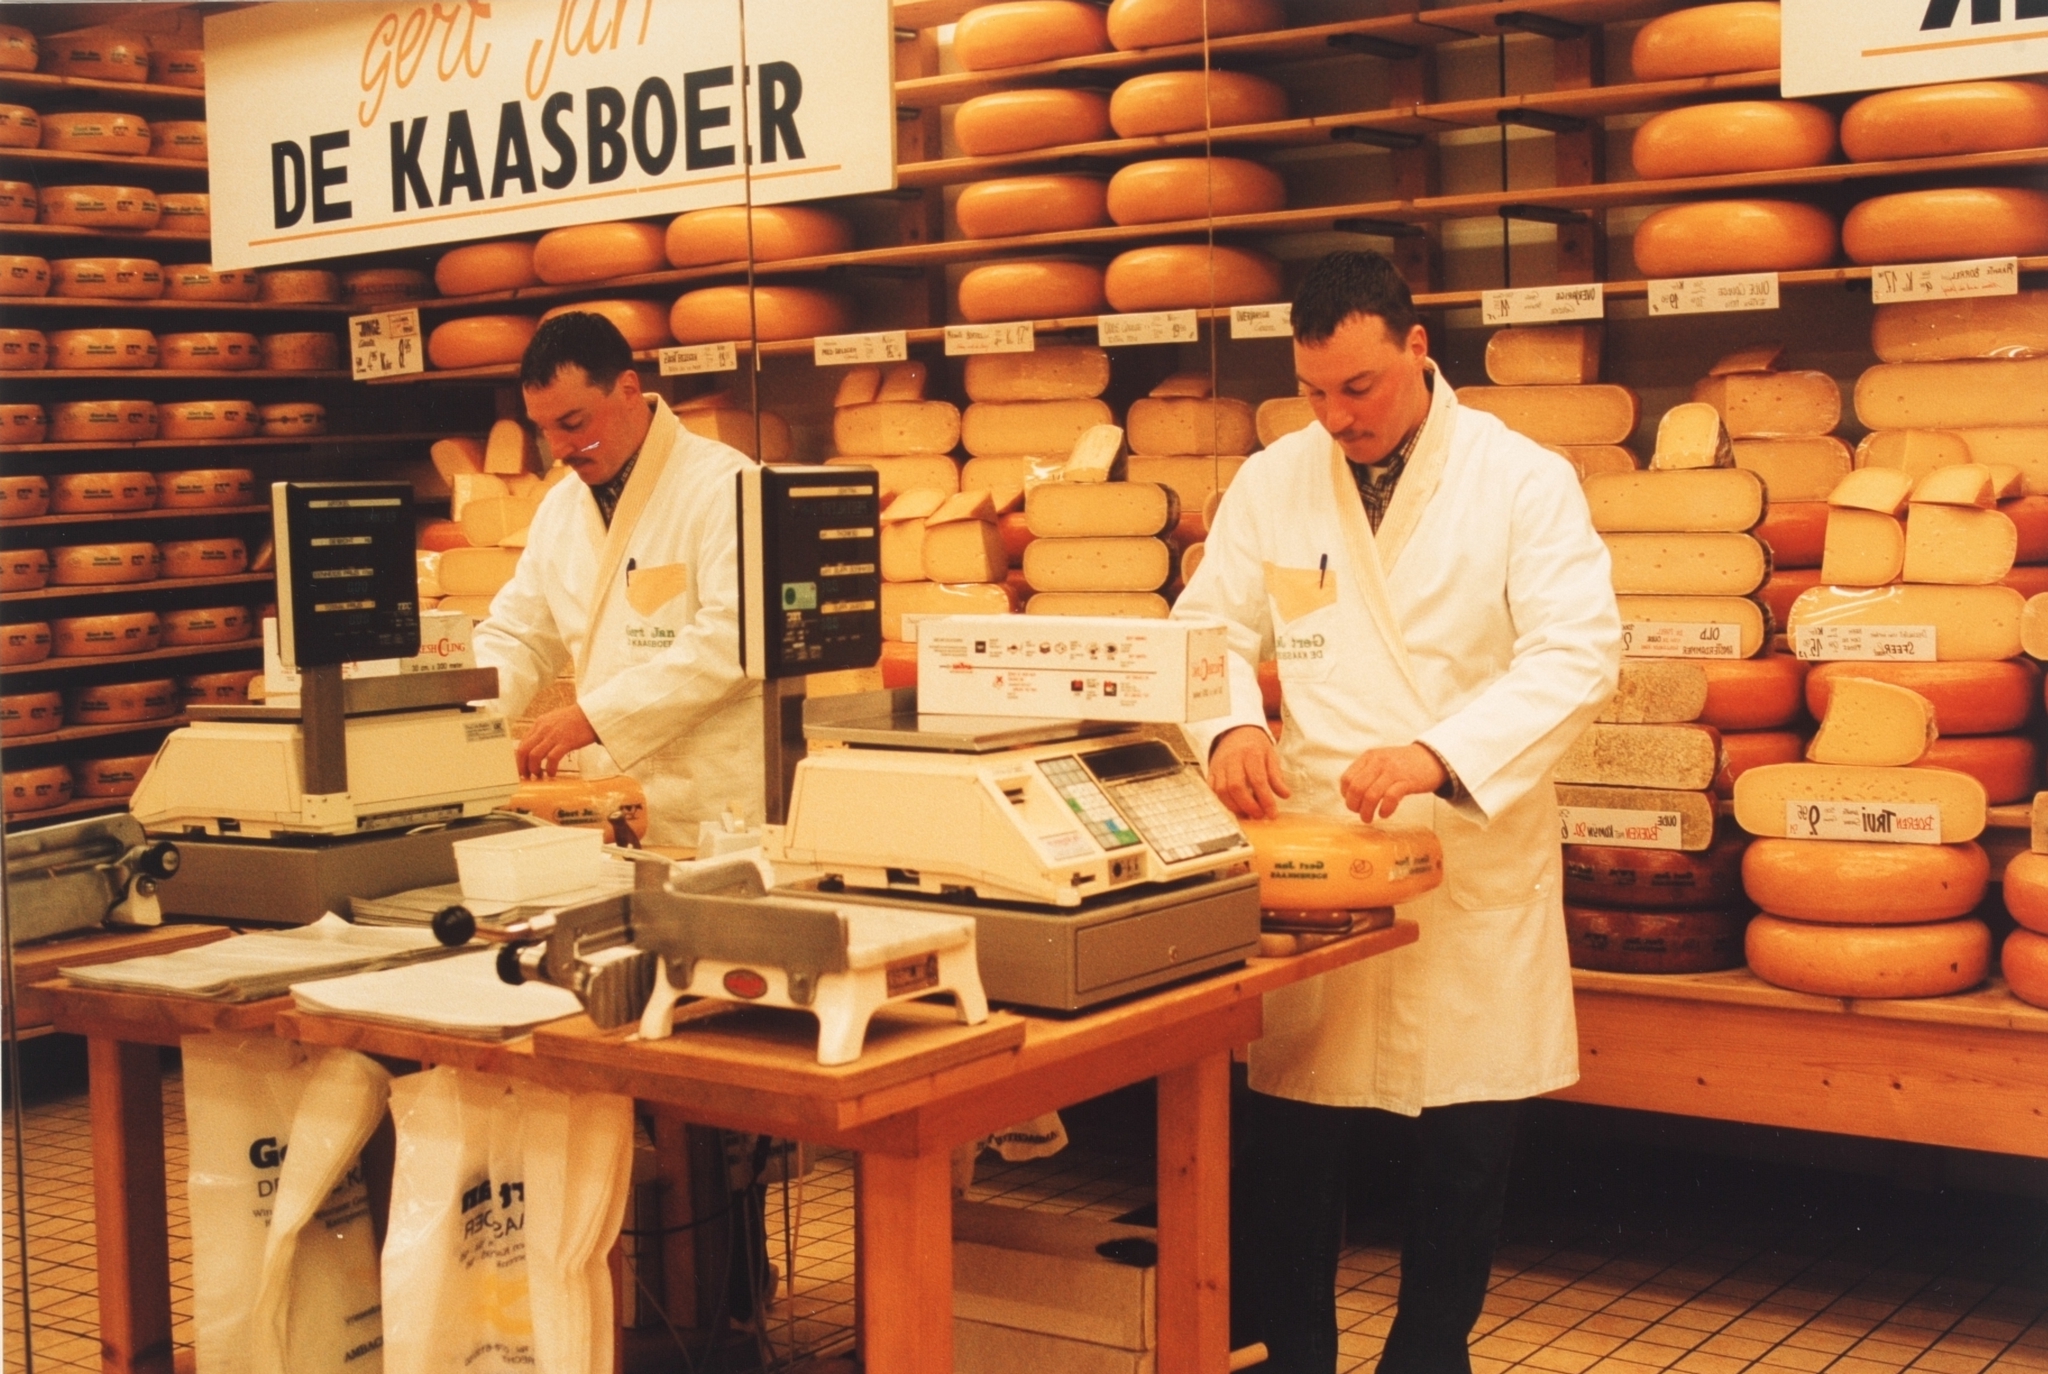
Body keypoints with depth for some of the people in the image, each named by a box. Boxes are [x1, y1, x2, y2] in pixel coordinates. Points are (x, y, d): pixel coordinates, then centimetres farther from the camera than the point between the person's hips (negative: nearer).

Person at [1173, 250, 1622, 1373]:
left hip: (1476, 858, -2)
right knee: (1287, 1121, 3)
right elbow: (1210, 629, 9)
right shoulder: (1270, 483, 4)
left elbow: (1577, 654, -13)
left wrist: (1439, 753, -27)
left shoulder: (1523, 480, -5)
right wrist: (1230, 724, -14)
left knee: (1465, 1131, 6)